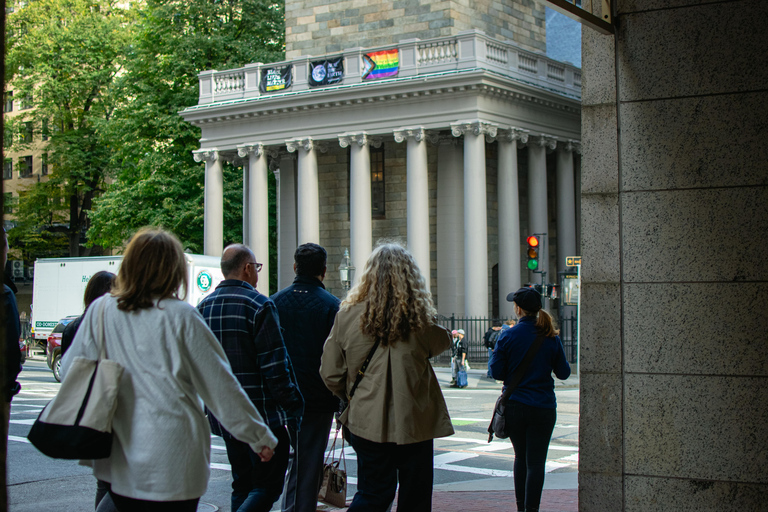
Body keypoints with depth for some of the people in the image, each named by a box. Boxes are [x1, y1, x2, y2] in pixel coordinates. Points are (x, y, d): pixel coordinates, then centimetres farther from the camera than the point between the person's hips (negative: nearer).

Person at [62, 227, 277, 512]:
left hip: (119, 464, 4)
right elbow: (219, 385, -6)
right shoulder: (179, 317, -10)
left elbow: (69, 373, 5)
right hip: (173, 466, -4)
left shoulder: (99, 312, 0)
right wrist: (260, 437, 4)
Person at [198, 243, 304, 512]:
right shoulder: (259, 305, -13)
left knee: (242, 485, 17)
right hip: (262, 413, -7)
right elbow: (275, 365, -15)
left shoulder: (203, 307, 8)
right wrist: (291, 409, -8)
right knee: (267, 486, -2)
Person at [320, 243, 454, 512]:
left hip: (367, 422, 2)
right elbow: (442, 342, 11)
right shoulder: (419, 318, -12)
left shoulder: (348, 315, -7)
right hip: (414, 422, -2)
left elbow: (330, 374, -1)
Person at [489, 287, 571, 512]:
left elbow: (496, 372, -6)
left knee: (521, 457, 17)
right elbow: (563, 373, 3)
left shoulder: (508, 336, -8)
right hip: (543, 408, -1)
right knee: (536, 462, 2)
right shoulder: (551, 337, -4)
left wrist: (494, 352, 12)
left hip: (514, 407, 1)